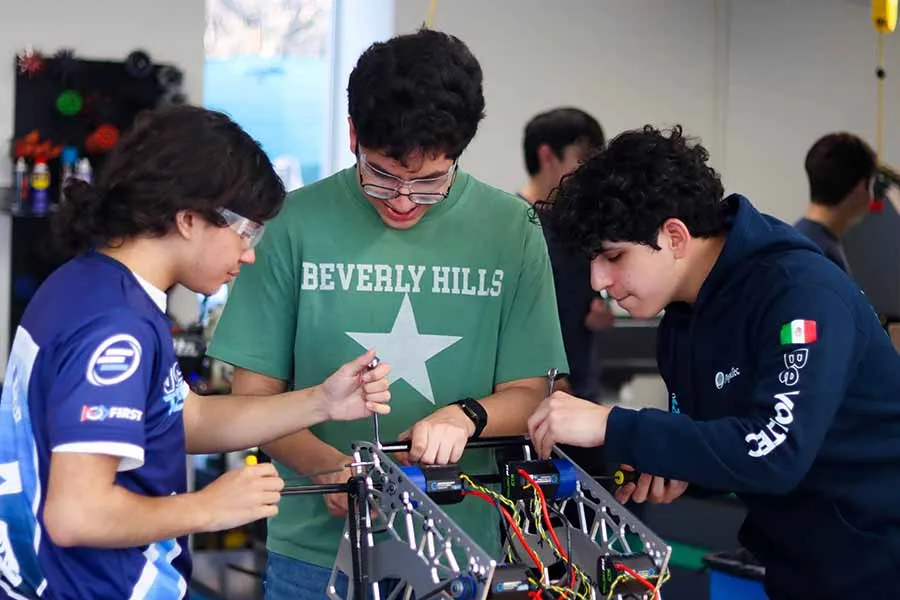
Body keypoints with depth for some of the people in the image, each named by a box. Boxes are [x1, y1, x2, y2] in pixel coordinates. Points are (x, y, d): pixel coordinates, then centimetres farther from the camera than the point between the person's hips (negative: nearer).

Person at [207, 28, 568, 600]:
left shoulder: (510, 228, -4)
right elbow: (256, 391, -2)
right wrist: (327, 466, -18)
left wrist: (466, 416, -18)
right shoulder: (302, 221, -6)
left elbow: (528, 395, 2)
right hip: (315, 549, 0)